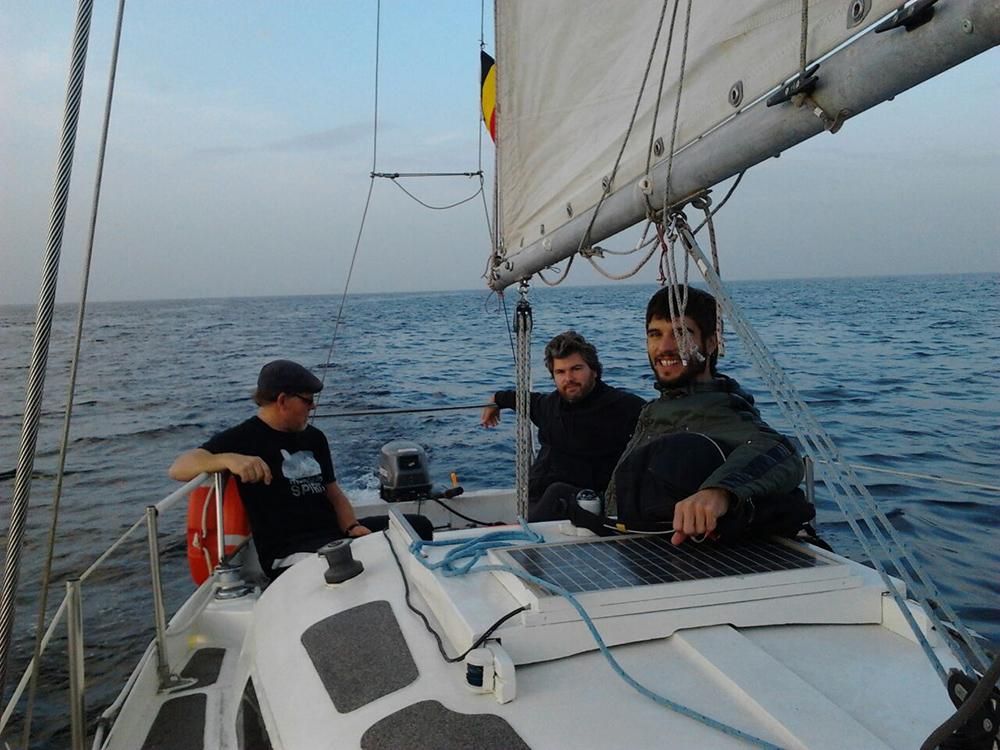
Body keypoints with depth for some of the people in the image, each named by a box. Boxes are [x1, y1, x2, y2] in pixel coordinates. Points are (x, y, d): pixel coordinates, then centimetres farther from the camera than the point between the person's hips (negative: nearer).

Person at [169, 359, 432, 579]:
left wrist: (352, 528, -4)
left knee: (418, 525, -2)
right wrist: (229, 459, -36)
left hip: (334, 536, 7)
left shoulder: (313, 437, 17)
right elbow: (178, 468, -16)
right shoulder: (243, 439, -5)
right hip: (288, 554, -7)